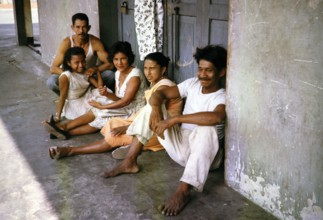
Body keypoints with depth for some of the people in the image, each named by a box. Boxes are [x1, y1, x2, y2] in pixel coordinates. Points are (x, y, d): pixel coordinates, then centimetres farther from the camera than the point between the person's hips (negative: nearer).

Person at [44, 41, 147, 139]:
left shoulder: (134, 75, -19)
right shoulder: (118, 73, 6)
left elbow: (125, 101, -22)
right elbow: (119, 98, 6)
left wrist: (102, 106, -18)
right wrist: (107, 94, -16)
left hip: (135, 113, -7)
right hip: (124, 109, 7)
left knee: (98, 112, -18)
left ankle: (64, 127, -10)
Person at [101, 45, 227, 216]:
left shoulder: (223, 98, -16)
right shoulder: (192, 84, 2)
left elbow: (216, 117, -40)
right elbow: (159, 94, -1)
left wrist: (174, 120, -38)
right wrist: (156, 108, -25)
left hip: (203, 155, -6)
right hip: (179, 147, 6)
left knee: (207, 129, -38)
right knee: (151, 107, -3)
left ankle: (183, 191, -38)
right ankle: (130, 162, -5)